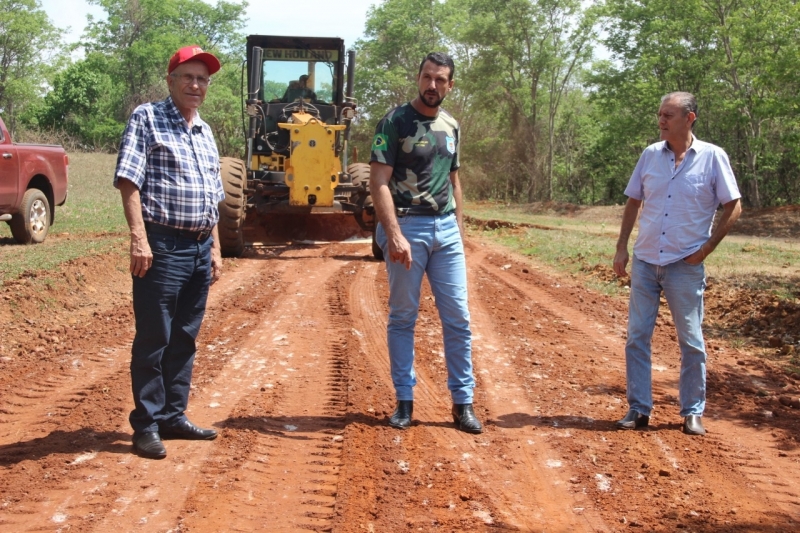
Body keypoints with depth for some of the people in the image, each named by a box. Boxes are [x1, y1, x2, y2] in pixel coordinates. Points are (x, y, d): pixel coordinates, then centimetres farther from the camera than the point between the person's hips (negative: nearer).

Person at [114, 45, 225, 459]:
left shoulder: (205, 132, 18)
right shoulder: (147, 118, -3)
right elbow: (128, 180, -12)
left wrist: (215, 248, 16)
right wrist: (139, 237, -21)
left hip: (200, 247, 7)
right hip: (163, 245, -7)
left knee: (184, 339, 12)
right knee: (153, 339, -3)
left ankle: (173, 416, 21)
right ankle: (147, 424, 5)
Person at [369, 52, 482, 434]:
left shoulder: (451, 126, 12)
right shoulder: (394, 122, -6)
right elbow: (379, 182, -12)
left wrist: (459, 227, 13)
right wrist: (394, 235, -22)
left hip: (445, 229, 5)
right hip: (406, 227, -5)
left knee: (458, 317, 3)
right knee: (402, 317, 4)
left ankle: (463, 403, 10)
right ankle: (404, 400, 14)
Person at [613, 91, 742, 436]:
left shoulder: (712, 157, -6)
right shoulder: (650, 155, 4)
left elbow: (733, 208, -2)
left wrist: (706, 249, -8)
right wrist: (621, 249, 5)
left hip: (685, 266, -3)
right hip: (644, 262, 3)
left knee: (691, 342, 6)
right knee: (637, 337, 5)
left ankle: (693, 412, 18)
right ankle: (638, 409, 15)